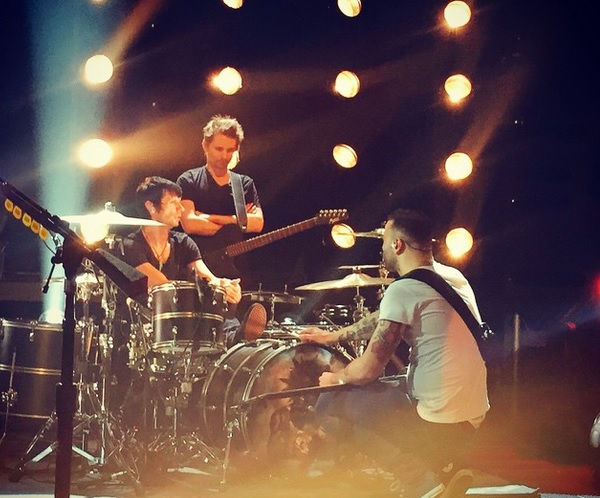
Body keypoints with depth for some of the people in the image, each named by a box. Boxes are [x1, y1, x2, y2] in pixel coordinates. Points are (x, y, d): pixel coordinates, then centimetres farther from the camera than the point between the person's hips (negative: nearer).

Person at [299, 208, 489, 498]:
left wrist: (335, 379, 10)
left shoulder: (403, 290, -16)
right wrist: (333, 336, 33)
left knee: (330, 403, 7)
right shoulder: (454, 278, 10)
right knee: (365, 392, 29)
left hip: (437, 425, -9)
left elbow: (369, 368, -12)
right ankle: (440, 467, 13)